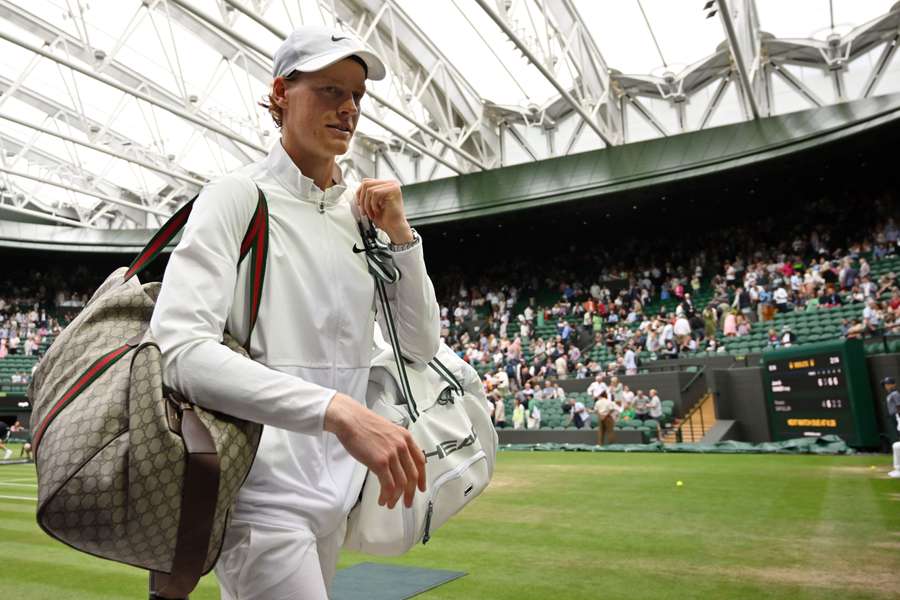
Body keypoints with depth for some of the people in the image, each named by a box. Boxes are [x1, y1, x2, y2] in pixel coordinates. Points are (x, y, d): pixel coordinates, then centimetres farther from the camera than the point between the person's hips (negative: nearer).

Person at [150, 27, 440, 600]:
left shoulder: (363, 210, 7)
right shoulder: (239, 196, -9)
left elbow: (422, 347, 6)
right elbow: (179, 349, -23)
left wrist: (400, 235, -6)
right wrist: (337, 409, -34)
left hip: (336, 491, 6)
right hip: (263, 493, -6)